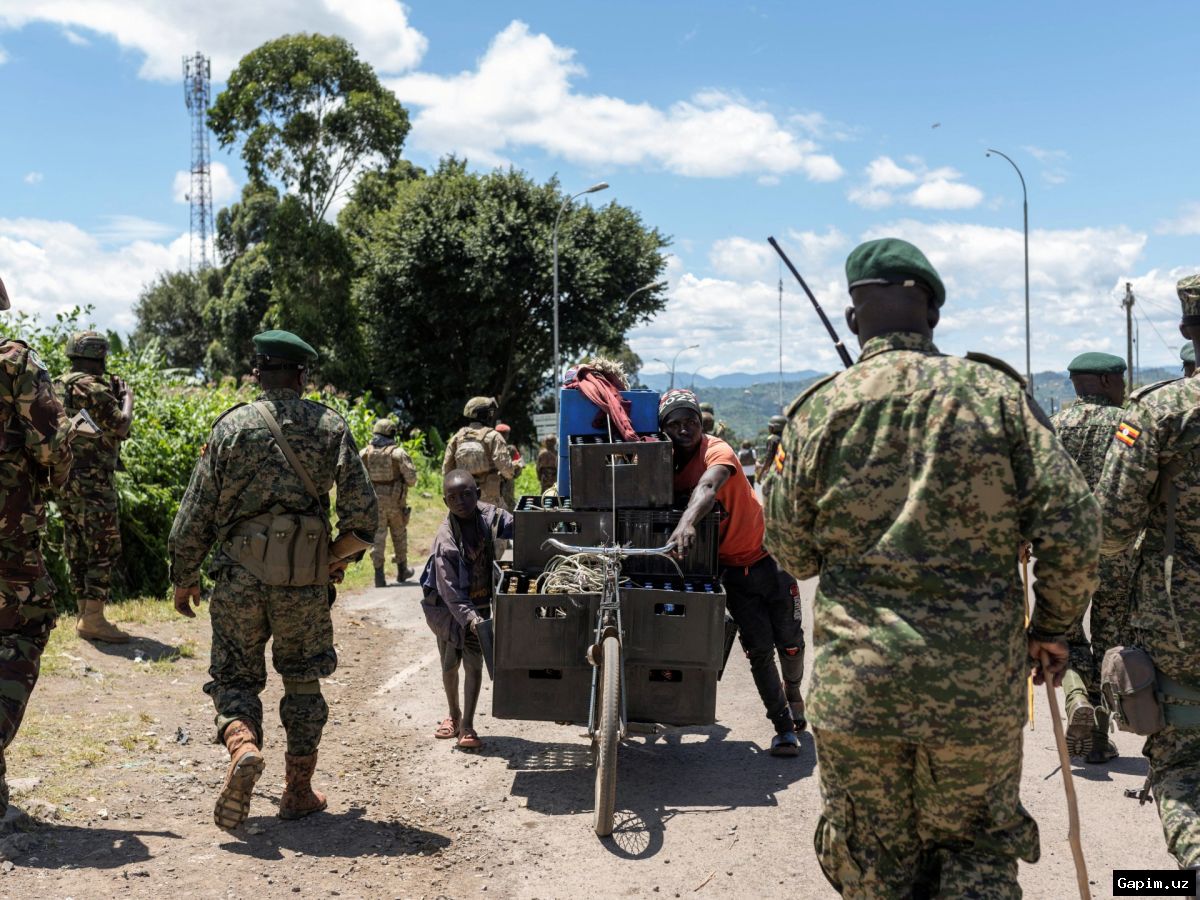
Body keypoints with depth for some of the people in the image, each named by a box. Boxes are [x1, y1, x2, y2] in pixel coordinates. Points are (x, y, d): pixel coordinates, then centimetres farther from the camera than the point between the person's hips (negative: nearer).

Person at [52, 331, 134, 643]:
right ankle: (93, 619, -7)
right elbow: (121, 427, -15)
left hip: (64, 480, 9)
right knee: (104, 549, -5)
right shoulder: (92, 387, -14)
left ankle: (84, 614, 20)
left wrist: (111, 396, 18)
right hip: (92, 481, -9)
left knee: (78, 549, 13)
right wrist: (127, 398, 1)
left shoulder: (58, 386, 14)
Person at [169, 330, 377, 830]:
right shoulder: (330, 426, 2)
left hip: (239, 576, 0)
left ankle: (242, 746, -15)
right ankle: (298, 790, 19)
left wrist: (183, 578, 12)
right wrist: (343, 555, 16)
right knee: (302, 681, 15)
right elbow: (363, 512, -2)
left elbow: (196, 512, 1)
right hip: (306, 581, 1)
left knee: (234, 677, 13)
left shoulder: (231, 426, 0)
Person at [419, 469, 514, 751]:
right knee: (450, 664, 13)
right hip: (449, 608, -2)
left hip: (480, 604, 2)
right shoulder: (445, 538, -24)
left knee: (473, 664, -2)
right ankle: (453, 715, 36)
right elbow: (449, 588, -25)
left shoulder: (491, 516, -14)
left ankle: (467, 727, 7)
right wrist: (469, 619, -34)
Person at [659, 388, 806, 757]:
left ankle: (793, 689, 39)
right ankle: (783, 726, 13)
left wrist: (687, 522, -60)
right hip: (732, 569, 3)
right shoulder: (668, 463, -2)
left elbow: (708, 487, -41)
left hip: (768, 556, -3)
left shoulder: (717, 451, -21)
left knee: (789, 640, 7)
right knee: (758, 650, 0)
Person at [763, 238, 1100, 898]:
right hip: (979, 684, 0)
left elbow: (792, 553, 4)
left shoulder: (817, 410, -3)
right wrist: (1052, 626, 8)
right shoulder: (994, 393, -4)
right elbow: (1071, 527, -6)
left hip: (854, 684, 0)